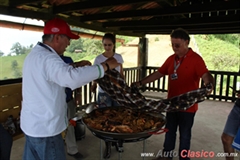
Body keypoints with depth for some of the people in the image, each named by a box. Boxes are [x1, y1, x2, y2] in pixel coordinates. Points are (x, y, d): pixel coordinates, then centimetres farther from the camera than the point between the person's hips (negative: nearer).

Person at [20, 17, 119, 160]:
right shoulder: (47, 58, -25)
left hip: (31, 123, 10)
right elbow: (72, 77, -43)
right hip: (44, 127, -10)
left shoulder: (35, 54, 8)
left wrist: (76, 65, 15)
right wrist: (105, 66, -34)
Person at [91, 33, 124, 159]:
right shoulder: (98, 59, -7)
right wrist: (94, 85, -24)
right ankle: (108, 146, 20)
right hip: (104, 93, -2)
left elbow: (121, 75, 8)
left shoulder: (119, 57, 0)